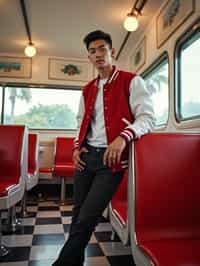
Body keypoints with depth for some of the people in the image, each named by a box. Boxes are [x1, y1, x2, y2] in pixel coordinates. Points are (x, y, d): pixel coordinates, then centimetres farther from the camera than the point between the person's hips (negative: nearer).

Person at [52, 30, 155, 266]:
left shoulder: (131, 81, 1)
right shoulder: (87, 90, 18)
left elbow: (147, 118, -8)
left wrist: (123, 137, -26)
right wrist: (77, 147, 9)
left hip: (111, 158, -5)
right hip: (86, 156, 6)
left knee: (86, 219, -8)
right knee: (78, 216, 10)